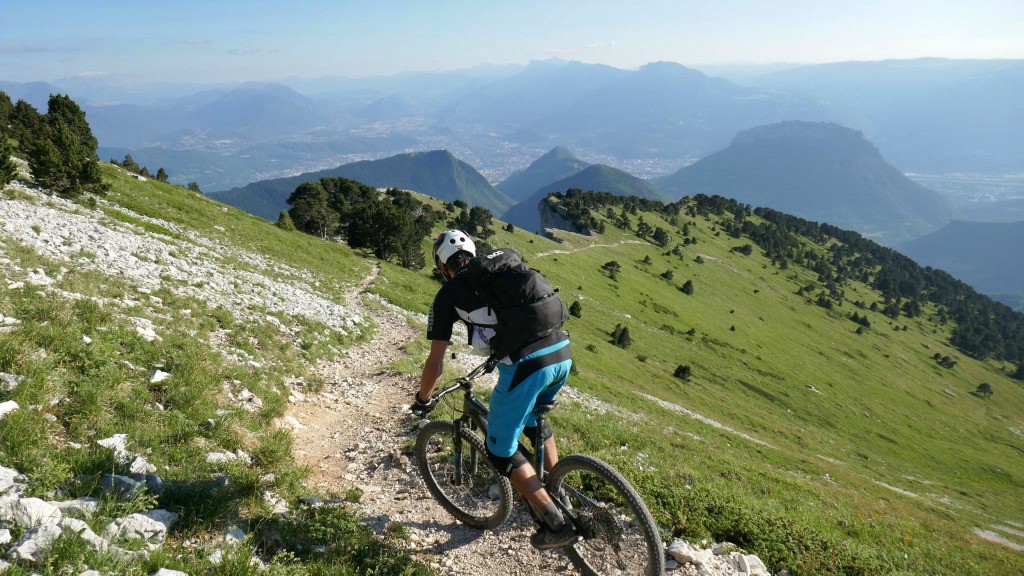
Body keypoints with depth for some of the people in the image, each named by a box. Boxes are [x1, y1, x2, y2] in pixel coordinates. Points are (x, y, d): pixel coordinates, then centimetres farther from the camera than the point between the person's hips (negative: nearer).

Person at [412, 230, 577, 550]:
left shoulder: (449, 293, 11)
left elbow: (435, 362, 14)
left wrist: (422, 400, 31)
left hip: (525, 366, -7)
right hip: (563, 354, 7)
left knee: (501, 451, 12)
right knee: (533, 420, 35)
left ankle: (556, 525, 10)